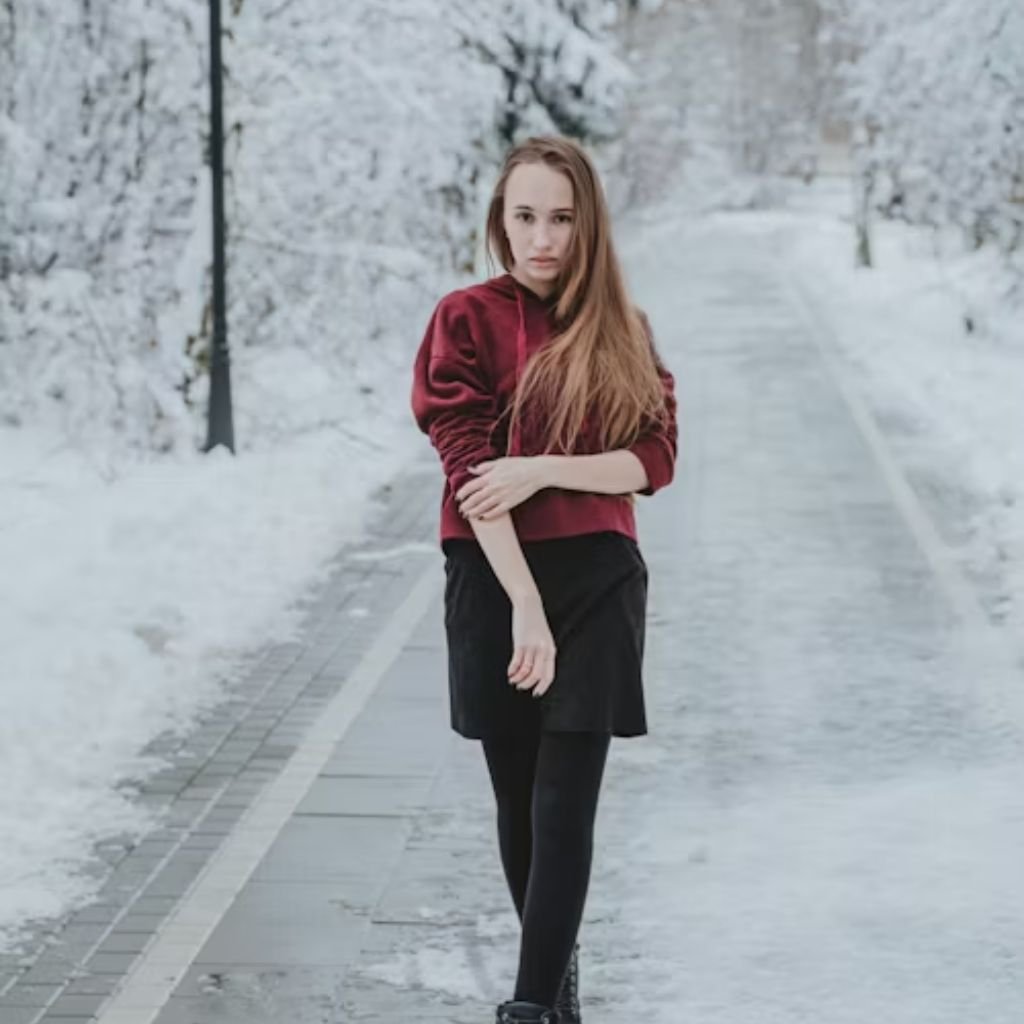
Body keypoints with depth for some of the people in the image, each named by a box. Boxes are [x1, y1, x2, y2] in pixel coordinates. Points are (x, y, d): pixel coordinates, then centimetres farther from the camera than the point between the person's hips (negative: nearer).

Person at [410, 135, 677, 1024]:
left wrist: (543, 470, -16)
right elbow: (470, 470, -11)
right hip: (494, 579, -1)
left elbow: (655, 459, 0)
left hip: (599, 580, 1)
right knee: (519, 797, 9)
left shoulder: (621, 330, 6)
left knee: (565, 802, -7)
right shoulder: (467, 320, -4)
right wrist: (525, 606, -18)